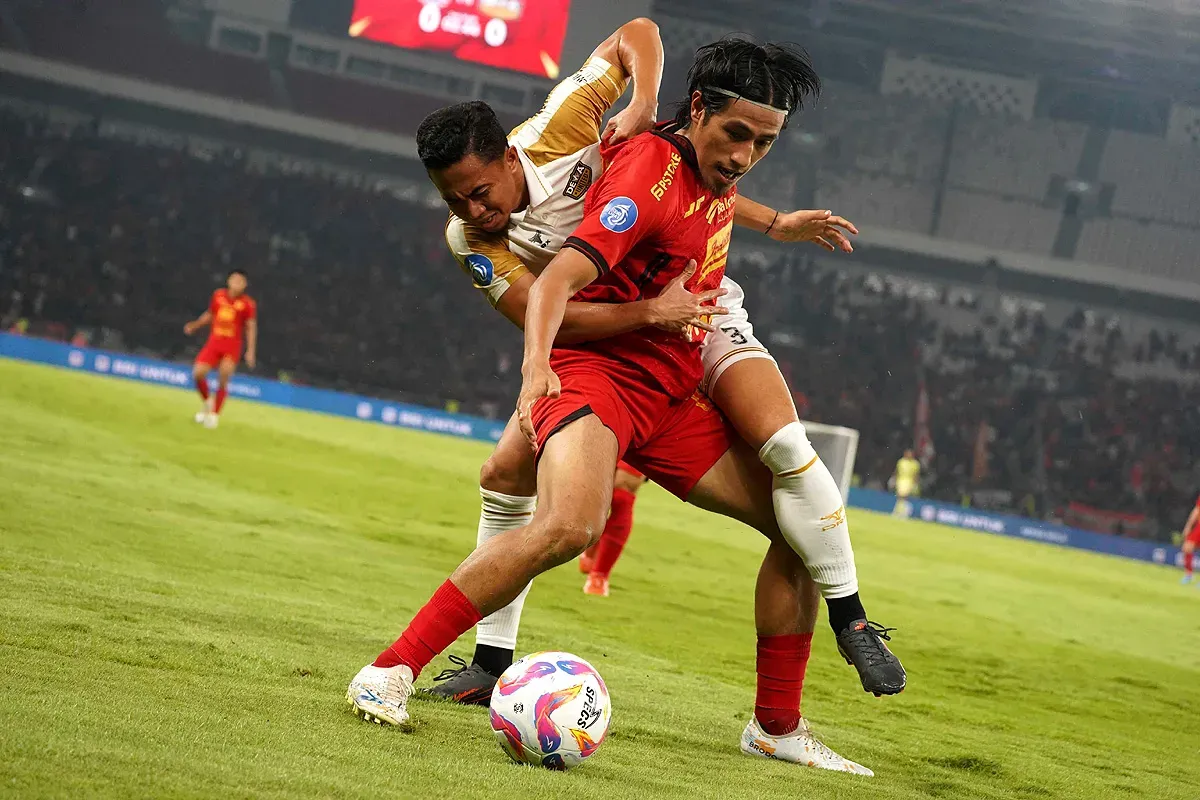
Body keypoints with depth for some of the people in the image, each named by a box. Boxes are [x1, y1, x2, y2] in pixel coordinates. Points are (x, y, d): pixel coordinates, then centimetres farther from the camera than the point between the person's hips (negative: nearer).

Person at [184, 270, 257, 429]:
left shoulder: (248, 304, -7)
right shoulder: (218, 295, 3)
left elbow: (251, 328, -6)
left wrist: (251, 351, -13)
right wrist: (195, 325, 7)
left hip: (232, 347, -3)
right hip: (214, 343, 3)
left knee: (223, 381, -6)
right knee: (197, 374, -7)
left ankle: (214, 415, 10)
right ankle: (207, 402, 20)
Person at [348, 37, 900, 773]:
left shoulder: (715, 170, 7)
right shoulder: (651, 171, -19)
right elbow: (561, 276, -30)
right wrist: (537, 360, -46)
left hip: (672, 394, 9)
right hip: (595, 370, -9)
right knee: (572, 525, -35)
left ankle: (777, 727, 15)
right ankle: (392, 670, -26)